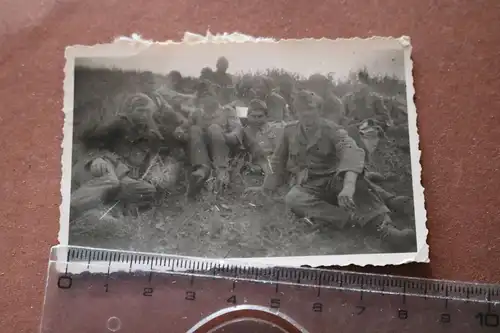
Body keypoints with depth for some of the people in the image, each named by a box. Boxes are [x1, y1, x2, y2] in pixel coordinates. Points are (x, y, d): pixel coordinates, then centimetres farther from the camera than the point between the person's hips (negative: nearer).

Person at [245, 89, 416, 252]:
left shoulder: (332, 130, -9)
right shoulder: (290, 131, 5)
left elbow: (352, 153, -30)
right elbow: (278, 161, 21)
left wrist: (348, 186, -48)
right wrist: (266, 187, 22)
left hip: (333, 181, -2)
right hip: (308, 187, 2)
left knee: (353, 177, -37)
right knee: (292, 198, -34)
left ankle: (387, 229, -50)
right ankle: (355, 218, -43)